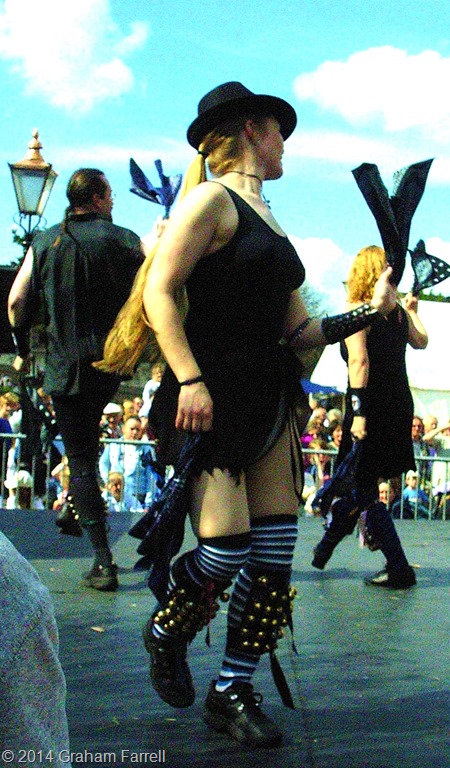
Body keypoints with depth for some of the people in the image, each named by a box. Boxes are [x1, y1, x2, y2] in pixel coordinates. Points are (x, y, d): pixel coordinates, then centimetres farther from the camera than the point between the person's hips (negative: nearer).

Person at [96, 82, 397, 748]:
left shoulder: (272, 225, 21)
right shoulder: (214, 200, -3)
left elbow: (299, 331, 19)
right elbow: (159, 291, -13)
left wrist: (369, 312, 7)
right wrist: (189, 379, -22)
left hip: (272, 401, 8)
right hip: (213, 397, -8)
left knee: (274, 554, 3)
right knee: (225, 548, -12)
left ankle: (233, 692, 16)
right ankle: (165, 634, 20)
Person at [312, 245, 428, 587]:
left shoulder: (357, 310, -8)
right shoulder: (398, 312, 9)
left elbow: (359, 360, -20)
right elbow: (421, 341, 28)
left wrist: (359, 412, -23)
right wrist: (413, 311, 43)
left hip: (371, 405, -7)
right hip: (400, 404, 7)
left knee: (363, 488, 2)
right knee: (356, 483, 19)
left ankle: (399, 569, -1)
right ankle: (325, 550, 34)